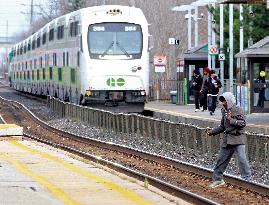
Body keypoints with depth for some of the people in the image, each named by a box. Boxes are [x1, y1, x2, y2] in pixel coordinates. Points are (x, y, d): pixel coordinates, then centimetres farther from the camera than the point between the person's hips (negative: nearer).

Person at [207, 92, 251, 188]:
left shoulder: (238, 110, -7)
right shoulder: (225, 111, 14)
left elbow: (243, 123, -18)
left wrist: (231, 120, -21)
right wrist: (212, 131, 12)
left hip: (238, 139, -8)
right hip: (227, 140, 8)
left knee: (242, 159, -14)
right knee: (221, 159, 11)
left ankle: (247, 179, -12)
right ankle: (218, 179, 22)